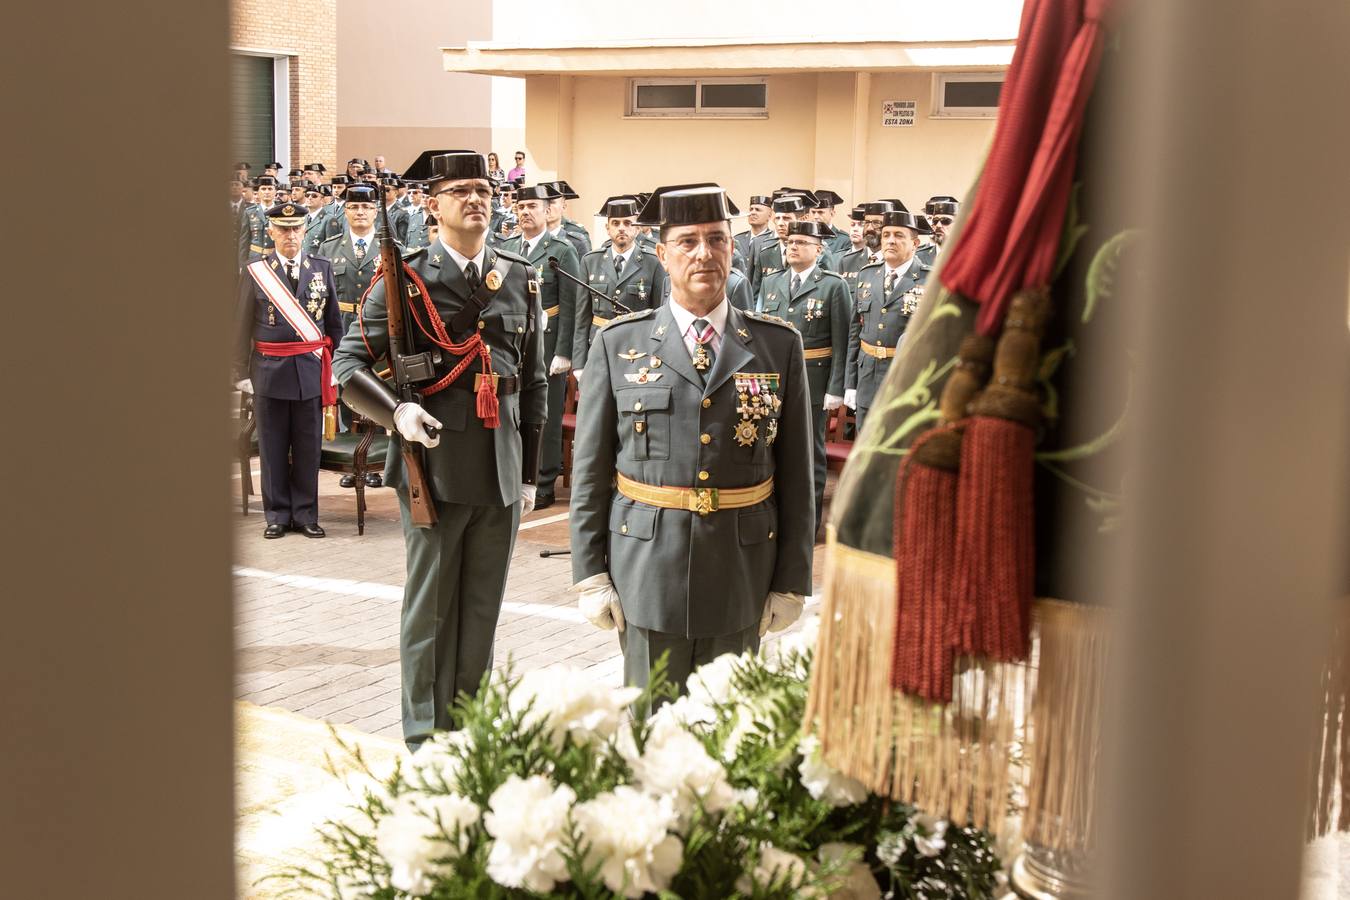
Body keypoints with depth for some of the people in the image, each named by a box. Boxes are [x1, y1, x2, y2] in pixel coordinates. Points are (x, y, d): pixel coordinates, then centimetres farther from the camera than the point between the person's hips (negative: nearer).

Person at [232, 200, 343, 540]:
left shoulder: (323, 268, 6)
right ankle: (277, 515, 16)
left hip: (311, 369, 1)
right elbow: (242, 327, 3)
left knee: (308, 447, 6)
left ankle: (305, 514, 15)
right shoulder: (254, 272, 1)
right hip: (269, 369, -1)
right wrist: (241, 372, 0)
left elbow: (334, 323, 11)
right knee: (273, 447, 5)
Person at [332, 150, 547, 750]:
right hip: (435, 467, -4)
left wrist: (529, 472, 14)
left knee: (483, 609, 12)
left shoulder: (521, 280, 10)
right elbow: (349, 366, -4)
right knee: (430, 610, 5)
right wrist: (396, 412, -23)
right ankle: (427, 742, 16)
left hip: (502, 470, 4)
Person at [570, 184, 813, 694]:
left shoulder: (779, 346, 4)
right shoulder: (618, 344, 2)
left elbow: (796, 475, 4)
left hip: (741, 578, 1)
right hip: (649, 574, -1)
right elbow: (589, 473, 3)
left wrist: (791, 581, 1)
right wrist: (590, 576, -1)